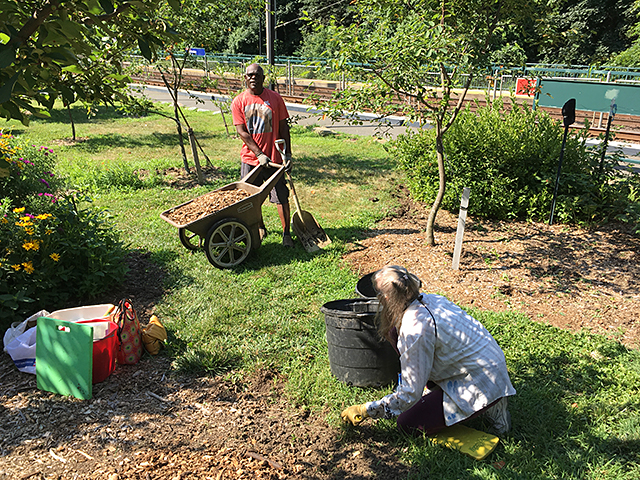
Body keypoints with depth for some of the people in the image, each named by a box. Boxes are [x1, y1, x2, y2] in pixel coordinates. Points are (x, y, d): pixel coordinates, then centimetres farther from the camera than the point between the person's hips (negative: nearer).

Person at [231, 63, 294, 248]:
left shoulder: (275, 98, 1)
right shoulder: (238, 102, 1)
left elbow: (283, 127, 3)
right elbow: (242, 132, -4)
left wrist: (288, 154, -3)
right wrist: (259, 154, -14)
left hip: (274, 157, -1)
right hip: (250, 158, 2)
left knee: (281, 197, -2)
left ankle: (286, 233, 11)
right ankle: (260, 228, 31)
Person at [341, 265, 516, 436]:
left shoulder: (415, 330, -27)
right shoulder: (430, 299, -2)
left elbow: (410, 395, -21)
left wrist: (364, 410, -11)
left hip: (484, 385, -9)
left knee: (408, 424, -4)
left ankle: (488, 407, 1)